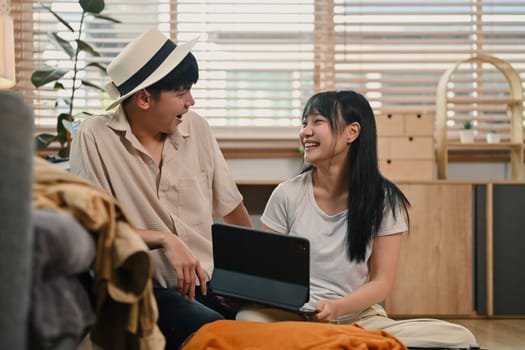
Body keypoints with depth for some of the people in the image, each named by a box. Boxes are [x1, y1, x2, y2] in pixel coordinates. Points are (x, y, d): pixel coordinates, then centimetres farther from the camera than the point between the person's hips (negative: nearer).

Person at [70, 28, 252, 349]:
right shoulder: (95, 138, -7)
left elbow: (229, 205, 14)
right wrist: (164, 240, -19)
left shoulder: (195, 127, 6)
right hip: (146, 290, -5)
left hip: (211, 283, 5)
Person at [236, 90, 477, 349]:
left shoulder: (384, 199, 1)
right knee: (249, 319, -37)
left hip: (359, 318, 1)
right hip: (294, 318, -1)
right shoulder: (287, 195, 2)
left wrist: (336, 308, -20)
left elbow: (382, 281, -1)